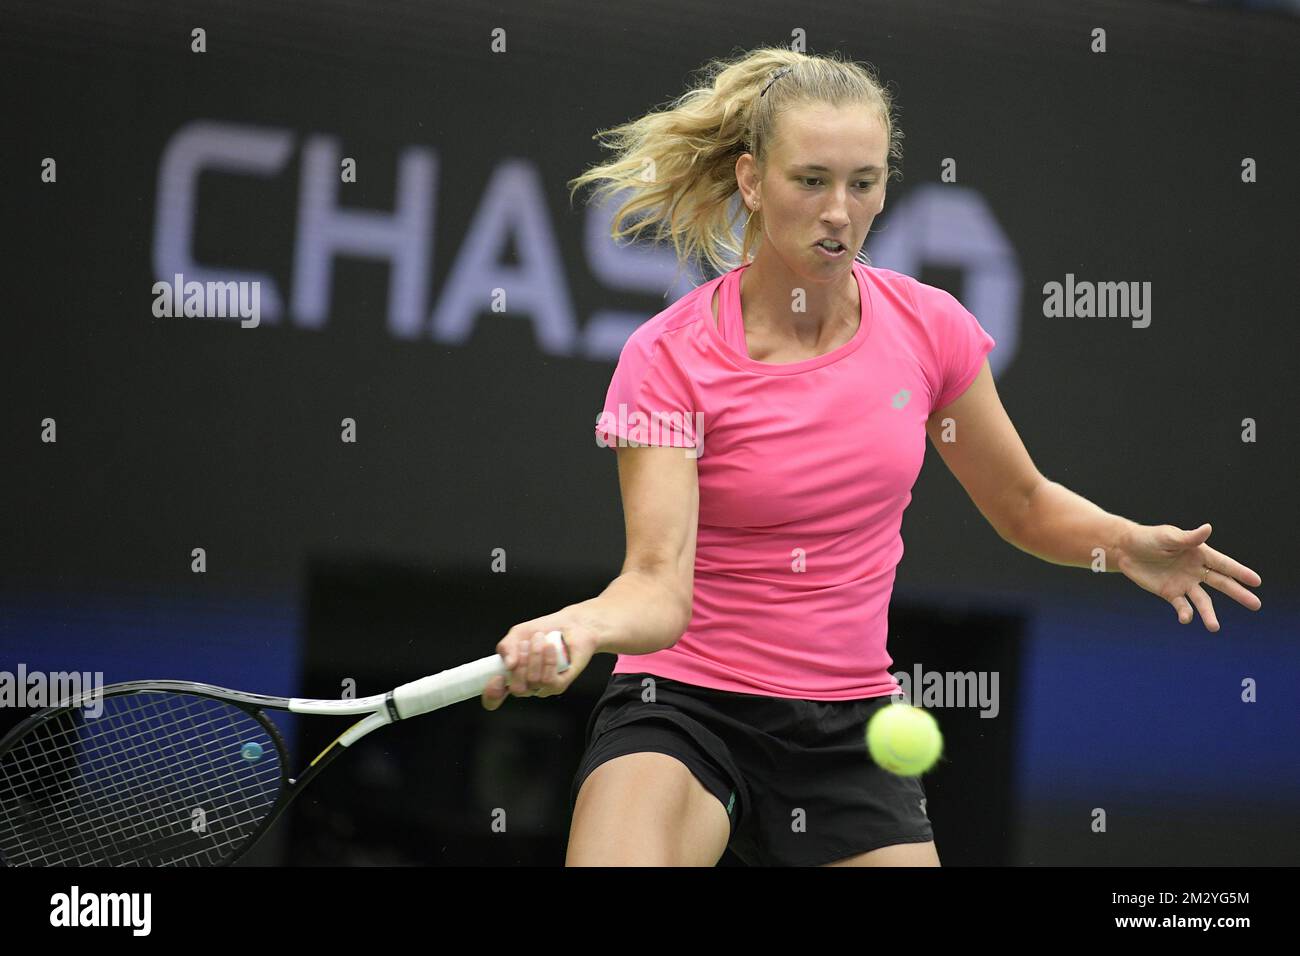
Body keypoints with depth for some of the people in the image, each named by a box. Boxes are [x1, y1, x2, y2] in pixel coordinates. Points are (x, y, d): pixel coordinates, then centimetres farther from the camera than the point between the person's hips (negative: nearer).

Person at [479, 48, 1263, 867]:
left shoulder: (928, 326, -1)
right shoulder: (668, 360, -12)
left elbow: (1025, 505, 13)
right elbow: (659, 582, -21)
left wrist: (1124, 544, -7)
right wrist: (580, 626, -43)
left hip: (850, 729, 4)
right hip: (683, 702, -4)